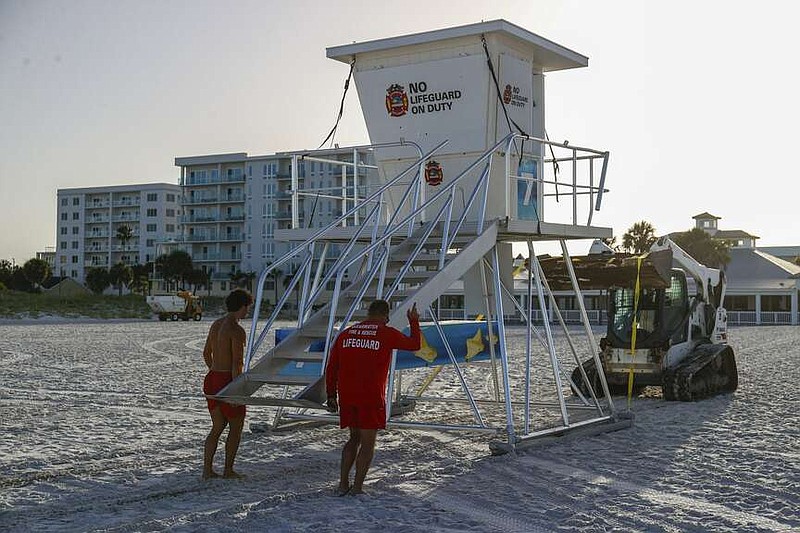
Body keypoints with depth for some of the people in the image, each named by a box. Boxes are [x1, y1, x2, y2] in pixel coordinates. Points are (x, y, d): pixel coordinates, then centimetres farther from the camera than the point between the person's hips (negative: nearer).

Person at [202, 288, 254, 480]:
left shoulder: (216, 324, 10)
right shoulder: (237, 331, -17)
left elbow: (206, 353, 21)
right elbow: (237, 363, -21)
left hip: (212, 378, 8)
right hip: (227, 381, -8)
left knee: (218, 427, 14)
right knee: (236, 427, 8)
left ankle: (207, 470, 10)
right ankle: (228, 470, 13)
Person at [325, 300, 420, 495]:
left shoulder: (346, 334, 10)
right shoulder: (387, 334, -2)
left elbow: (331, 368, 9)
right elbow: (414, 345, 11)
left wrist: (331, 395, 15)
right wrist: (414, 322, 26)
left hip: (346, 396, 5)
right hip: (372, 397, -5)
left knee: (355, 437, 18)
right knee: (368, 442, 6)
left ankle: (343, 484, 13)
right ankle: (357, 487, 1)